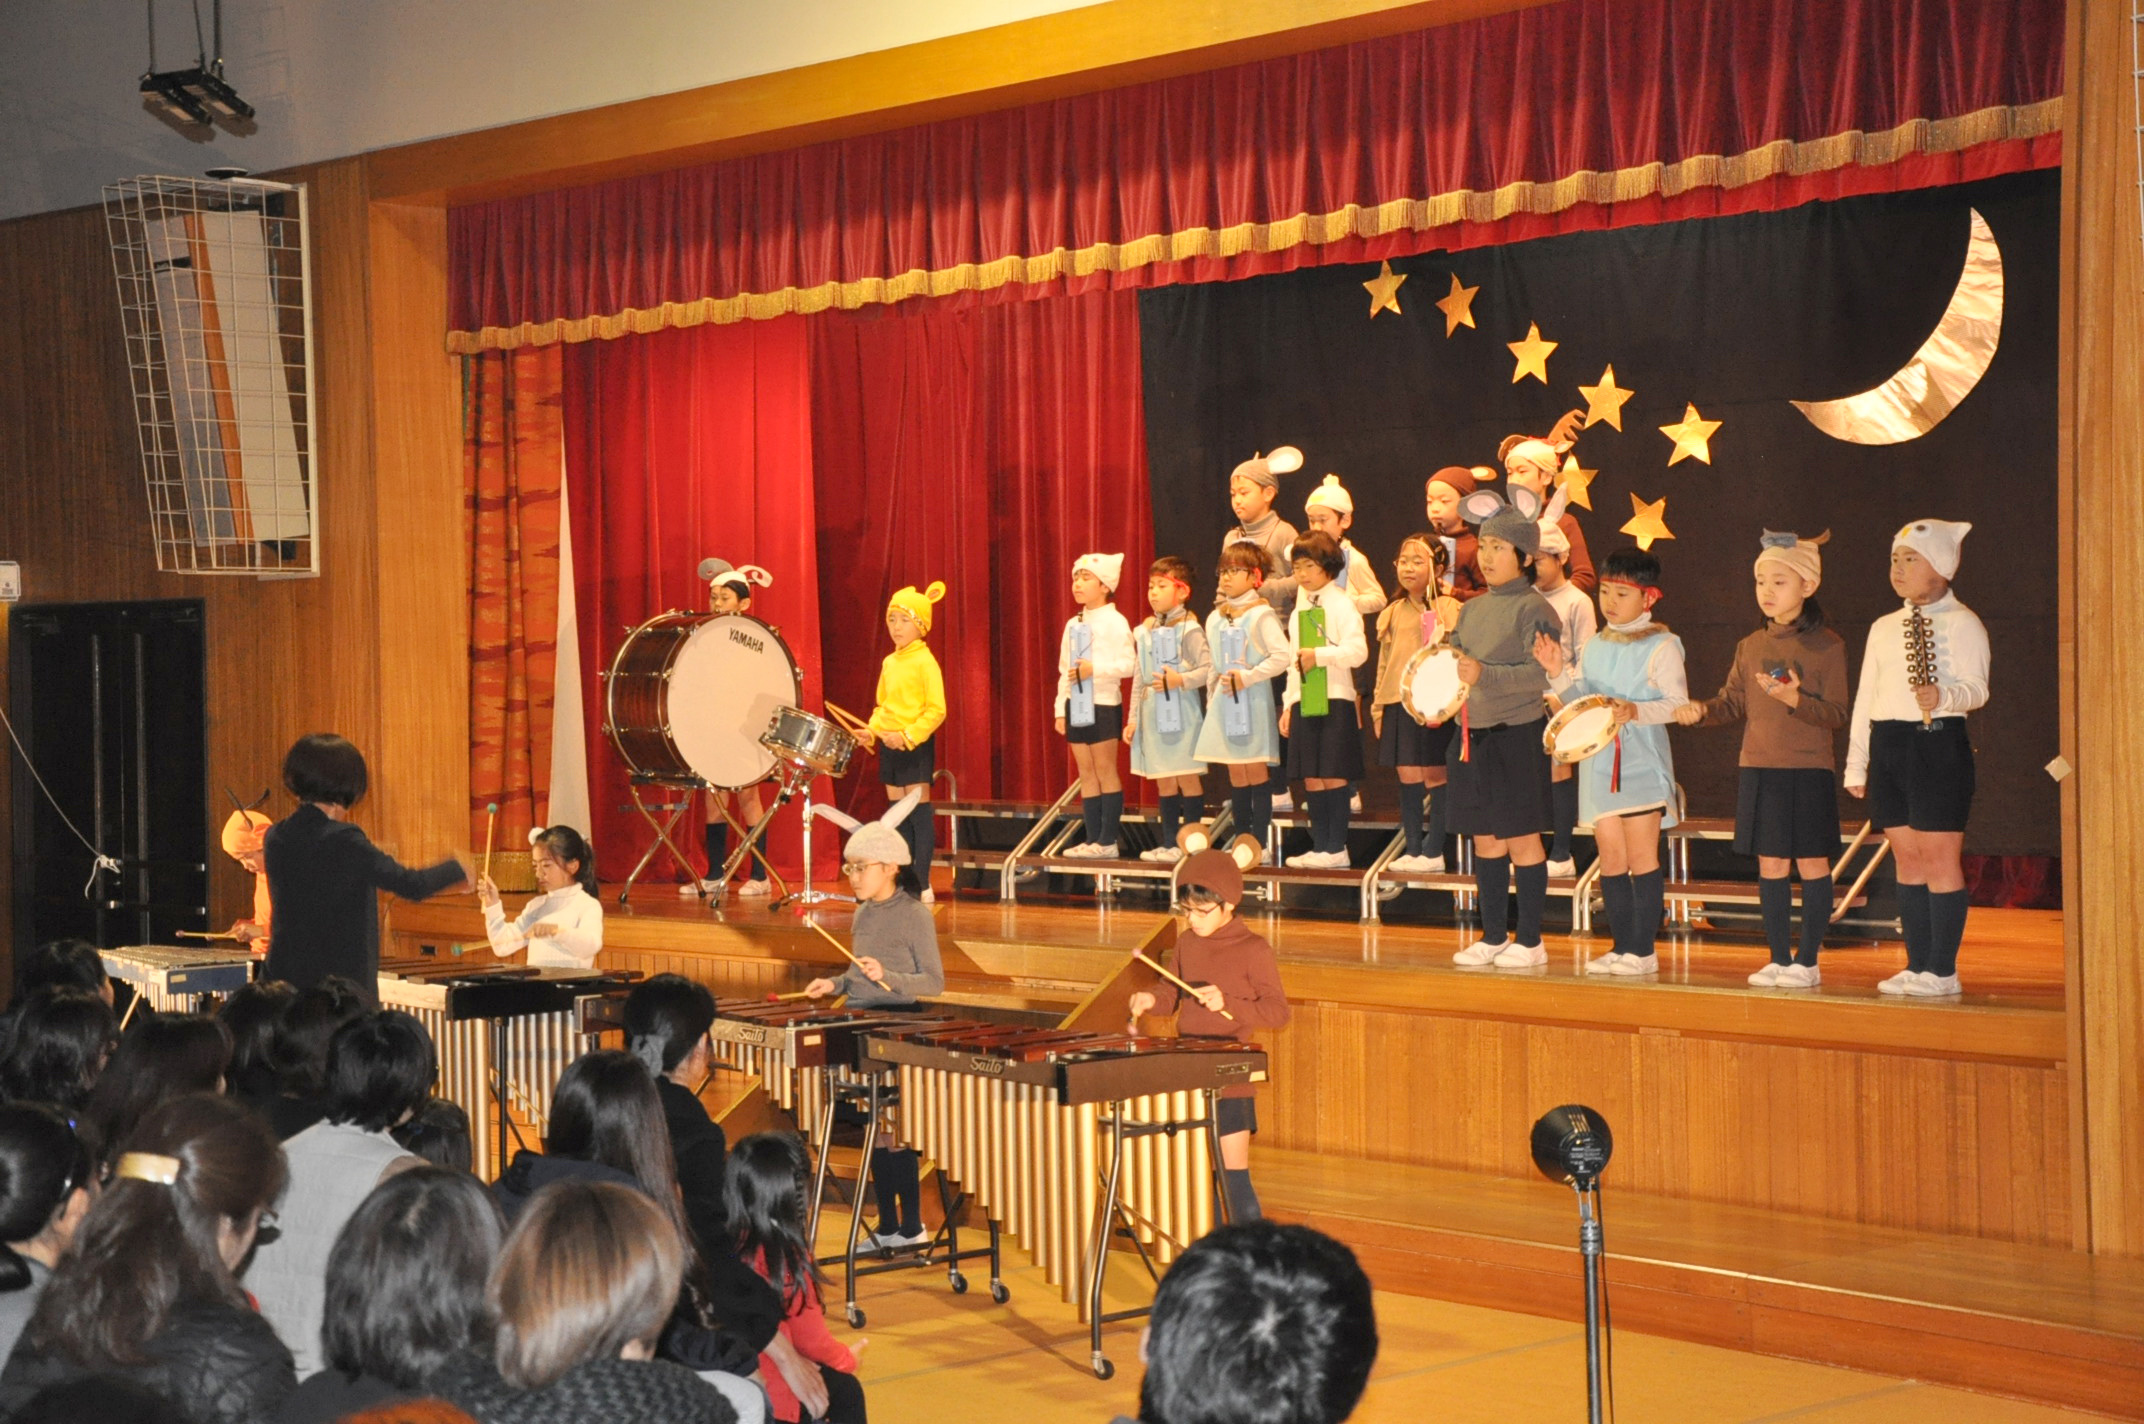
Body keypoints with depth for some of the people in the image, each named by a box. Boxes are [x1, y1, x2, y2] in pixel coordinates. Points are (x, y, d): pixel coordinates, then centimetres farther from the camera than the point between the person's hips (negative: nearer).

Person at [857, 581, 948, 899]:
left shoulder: (925, 662, -10)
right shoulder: (889, 663, 12)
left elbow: (936, 710, -14)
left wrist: (908, 736, -22)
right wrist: (872, 729, 3)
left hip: (917, 745, -7)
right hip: (889, 745, 7)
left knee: (918, 813, -6)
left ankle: (923, 885, -4)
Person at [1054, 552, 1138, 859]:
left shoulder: (1114, 622, -7)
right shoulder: (1073, 624, 14)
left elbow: (1130, 664, -16)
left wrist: (1094, 669, -22)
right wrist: (1061, 710, 13)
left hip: (1103, 705, -7)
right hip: (1077, 705, 7)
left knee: (1105, 771, -3)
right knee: (1086, 774, 8)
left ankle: (1107, 841, 0)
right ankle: (1092, 839, 11)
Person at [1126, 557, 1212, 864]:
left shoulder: (1188, 629, -8)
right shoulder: (1144, 632, 12)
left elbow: (1208, 669, -13)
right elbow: (1138, 678, 15)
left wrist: (1181, 680, -26)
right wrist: (1133, 718, 13)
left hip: (1180, 710, -6)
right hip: (1153, 712, 6)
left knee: (1187, 777, -3)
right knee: (1163, 781, 10)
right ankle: (1169, 842, 16)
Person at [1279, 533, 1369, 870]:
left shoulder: (1341, 604, -4)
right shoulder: (1298, 612, 18)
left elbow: (1358, 651, -15)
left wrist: (1319, 655, -19)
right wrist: (1288, 705, 17)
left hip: (1334, 700, -7)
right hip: (1304, 703, 7)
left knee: (1333, 776, -6)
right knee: (1310, 778, 5)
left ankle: (1336, 848, -3)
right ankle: (1320, 847, 10)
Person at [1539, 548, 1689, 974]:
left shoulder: (1661, 647, -5)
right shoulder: (1594, 647, 13)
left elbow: (1678, 704, -12)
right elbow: (1579, 702, 12)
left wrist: (1637, 711, -27)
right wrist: (1559, 675, -5)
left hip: (1642, 762, -6)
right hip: (1599, 763, 6)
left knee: (1641, 856, -4)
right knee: (1611, 857, 8)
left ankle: (1644, 950, 0)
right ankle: (1621, 946, 15)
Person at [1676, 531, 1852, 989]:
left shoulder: (1827, 645, -5)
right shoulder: (1751, 646, 10)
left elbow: (1837, 715, -8)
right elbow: (1733, 703, 11)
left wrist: (1795, 700, -23)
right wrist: (1702, 710, -8)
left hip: (1809, 771, -5)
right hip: (1759, 770, 5)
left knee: (1812, 864, 2)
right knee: (1770, 866, 8)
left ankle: (1807, 960, 9)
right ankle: (1779, 957, 15)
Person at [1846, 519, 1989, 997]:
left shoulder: (1961, 623, -4)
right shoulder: (1883, 628, 17)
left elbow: (1976, 688, -13)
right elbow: (1865, 697, 18)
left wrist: (1943, 697, -34)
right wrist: (1856, 763, 16)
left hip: (1937, 743, -7)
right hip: (1887, 744, 7)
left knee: (1940, 857, -5)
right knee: (1907, 858, 9)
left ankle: (1943, 970, -1)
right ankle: (1916, 965, 13)